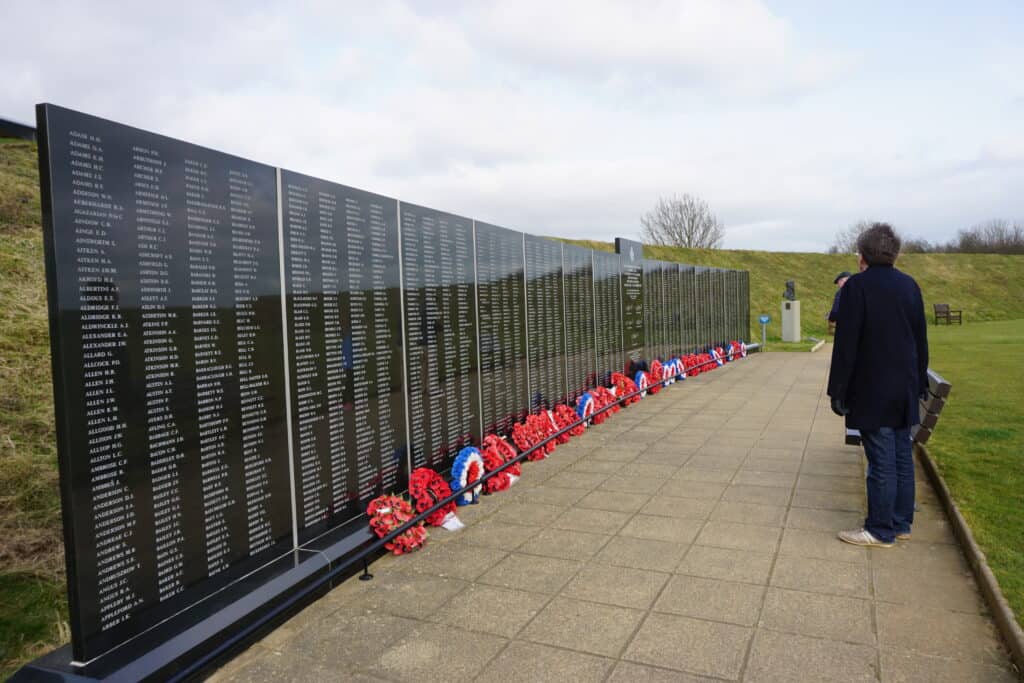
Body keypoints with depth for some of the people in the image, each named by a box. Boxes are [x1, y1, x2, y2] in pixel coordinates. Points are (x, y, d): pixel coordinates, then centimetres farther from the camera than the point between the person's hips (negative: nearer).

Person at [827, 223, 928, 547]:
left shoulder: (857, 286, -13)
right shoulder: (910, 285, 7)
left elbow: (846, 344, -16)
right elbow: (921, 340, 12)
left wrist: (838, 390, -10)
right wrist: (919, 382, 21)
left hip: (872, 391, -7)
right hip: (904, 389, 7)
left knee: (881, 462, -1)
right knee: (902, 457, 14)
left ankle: (881, 530, 8)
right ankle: (901, 523, 26)